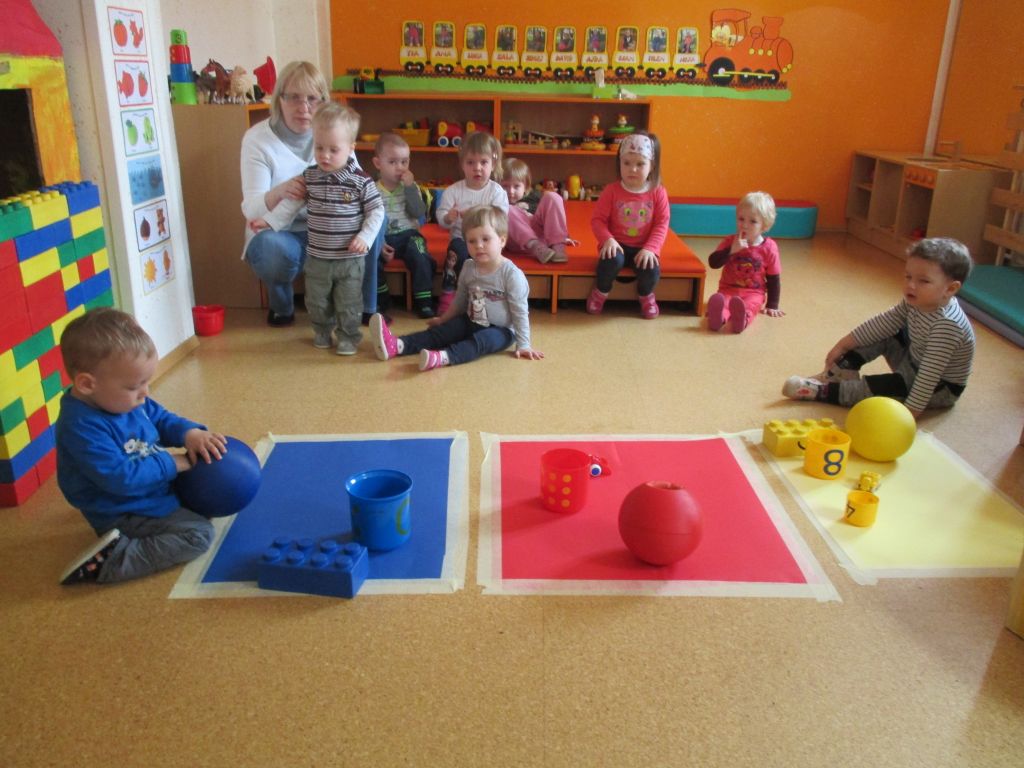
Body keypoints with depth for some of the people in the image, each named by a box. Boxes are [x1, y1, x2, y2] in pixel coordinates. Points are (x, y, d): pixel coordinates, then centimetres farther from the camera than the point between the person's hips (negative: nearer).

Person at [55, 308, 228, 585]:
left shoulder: (127, 400, -4)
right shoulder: (82, 428, -32)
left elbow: (162, 419, 10)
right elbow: (120, 478, -35)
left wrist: (190, 433, -13)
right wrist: (174, 463, -25)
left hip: (156, 486, 10)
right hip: (124, 515, -10)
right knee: (199, 534, -21)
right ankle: (111, 560, -20)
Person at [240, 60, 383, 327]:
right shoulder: (257, 138, -11)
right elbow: (251, 208, -19)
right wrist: (278, 193, -42)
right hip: (278, 233, -3)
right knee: (273, 250, -37)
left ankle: (365, 305, -6)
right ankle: (281, 305, -3)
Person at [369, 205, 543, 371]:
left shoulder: (512, 274, -19)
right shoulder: (468, 268, 0)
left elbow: (520, 312, -16)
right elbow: (460, 300, 17)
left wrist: (523, 345, -16)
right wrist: (442, 319, 24)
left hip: (500, 329, -6)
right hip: (471, 322, 6)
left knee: (480, 340, -35)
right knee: (439, 331, -13)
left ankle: (443, 357, -60)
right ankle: (397, 345, -30)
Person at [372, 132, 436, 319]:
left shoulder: (411, 187, 6)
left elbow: (419, 213, -10)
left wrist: (410, 187, -15)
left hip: (408, 235, 0)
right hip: (383, 238, 0)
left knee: (420, 256, -29)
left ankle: (423, 301, -14)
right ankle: (380, 301, -6)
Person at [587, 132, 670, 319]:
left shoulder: (658, 192, -4)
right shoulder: (611, 191, -7)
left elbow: (662, 224, -5)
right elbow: (597, 219, -6)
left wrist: (650, 248, -18)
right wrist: (607, 239, -23)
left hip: (643, 247, 1)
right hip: (617, 244, -1)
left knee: (652, 269, -28)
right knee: (613, 260, -34)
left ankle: (645, 295, 10)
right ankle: (601, 291, -1)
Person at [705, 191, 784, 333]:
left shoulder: (769, 248, -3)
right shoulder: (730, 241, 1)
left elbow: (774, 279, 3)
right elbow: (713, 263, -11)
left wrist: (772, 305, 1)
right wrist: (731, 250, -25)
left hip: (754, 292, -1)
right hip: (728, 289, 1)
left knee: (749, 305, -36)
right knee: (720, 301, -33)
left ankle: (742, 318, -68)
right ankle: (718, 316, -66)